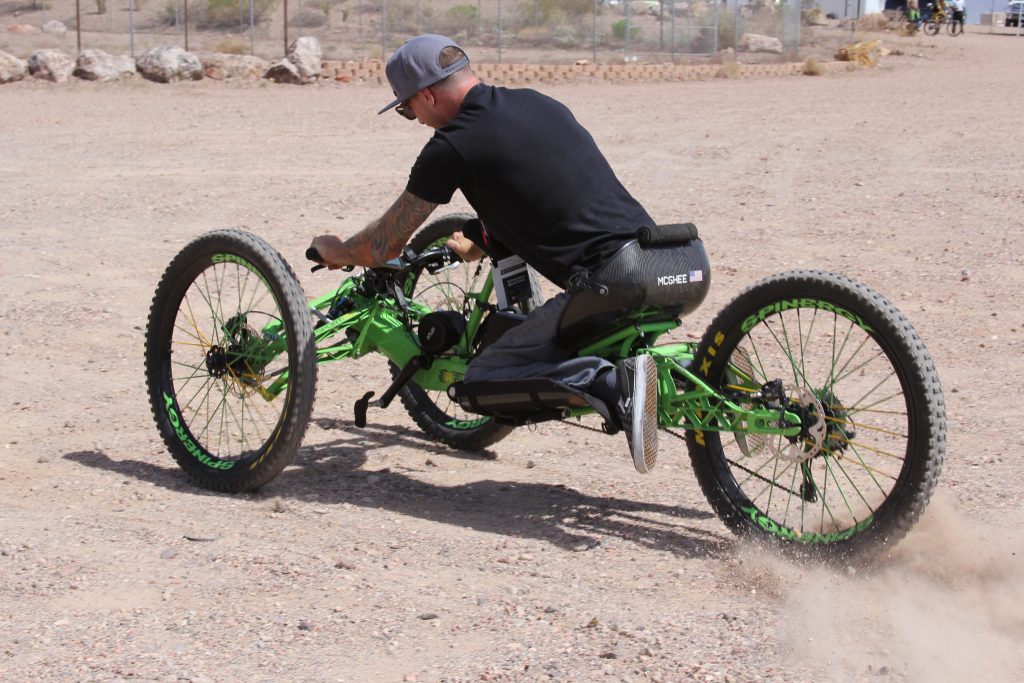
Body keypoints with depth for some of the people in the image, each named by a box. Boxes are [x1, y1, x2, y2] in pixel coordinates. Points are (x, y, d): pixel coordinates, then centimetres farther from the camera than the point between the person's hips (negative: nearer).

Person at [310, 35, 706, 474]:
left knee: (483, 377, 5)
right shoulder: (539, 103, 18)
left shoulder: (453, 146, -4)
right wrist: (482, 244, 50)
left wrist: (336, 251, 29)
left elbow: (384, 247, 7)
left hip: (609, 282, -8)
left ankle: (614, 384, -14)